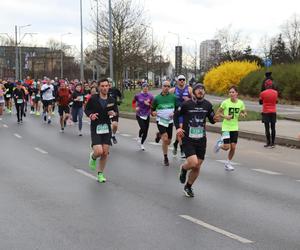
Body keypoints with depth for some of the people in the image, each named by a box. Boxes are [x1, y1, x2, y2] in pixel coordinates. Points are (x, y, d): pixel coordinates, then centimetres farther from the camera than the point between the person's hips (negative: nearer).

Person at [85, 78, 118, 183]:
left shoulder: (111, 100, 0)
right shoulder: (93, 99, -10)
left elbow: (116, 111, 13)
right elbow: (86, 109, 3)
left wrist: (114, 113, -10)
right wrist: (90, 115, -17)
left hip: (107, 128, 3)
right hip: (95, 128, -3)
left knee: (105, 153, 4)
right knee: (99, 151, -16)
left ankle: (100, 174, 23)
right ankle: (93, 157, 22)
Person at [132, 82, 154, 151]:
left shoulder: (150, 96, -2)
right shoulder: (138, 95, -4)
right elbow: (133, 102, 14)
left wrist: (148, 104, -19)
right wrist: (136, 107, -3)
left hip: (147, 115, 2)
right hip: (139, 115, -2)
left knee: (146, 131, 5)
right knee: (143, 128, -21)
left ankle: (142, 143, 28)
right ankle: (139, 137, 12)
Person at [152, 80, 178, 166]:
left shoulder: (173, 97, -1)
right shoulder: (157, 98, -3)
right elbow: (152, 109, 5)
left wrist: (174, 113, -14)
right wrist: (153, 112, -18)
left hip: (170, 121, 3)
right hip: (160, 121, -3)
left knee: (168, 142, 11)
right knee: (165, 139, -20)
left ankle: (159, 135, 45)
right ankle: (165, 158, -1)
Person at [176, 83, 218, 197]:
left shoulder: (208, 105, 2)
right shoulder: (186, 104, -9)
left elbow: (211, 119, 12)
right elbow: (176, 115, 4)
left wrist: (214, 119, -11)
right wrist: (178, 127, -11)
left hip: (201, 140, 4)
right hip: (188, 139, -4)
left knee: (197, 167, 7)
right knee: (193, 163, -21)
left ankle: (188, 187, 31)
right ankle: (183, 168, 16)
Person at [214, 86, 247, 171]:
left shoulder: (240, 103, -3)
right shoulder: (225, 102, -12)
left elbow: (244, 112, 12)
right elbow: (218, 112, -2)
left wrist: (243, 114, -11)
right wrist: (225, 116, -19)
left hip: (235, 128, 3)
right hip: (226, 127, -3)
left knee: (233, 147, 2)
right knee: (226, 147, -9)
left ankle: (228, 163, 23)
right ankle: (220, 144, 27)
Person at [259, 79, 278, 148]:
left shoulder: (263, 93, -9)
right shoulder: (275, 92, 0)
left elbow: (260, 102, 5)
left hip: (266, 112, -3)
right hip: (273, 112, 3)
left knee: (267, 128, 0)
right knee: (273, 128, 7)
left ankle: (269, 143, -2)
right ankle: (273, 143, 8)